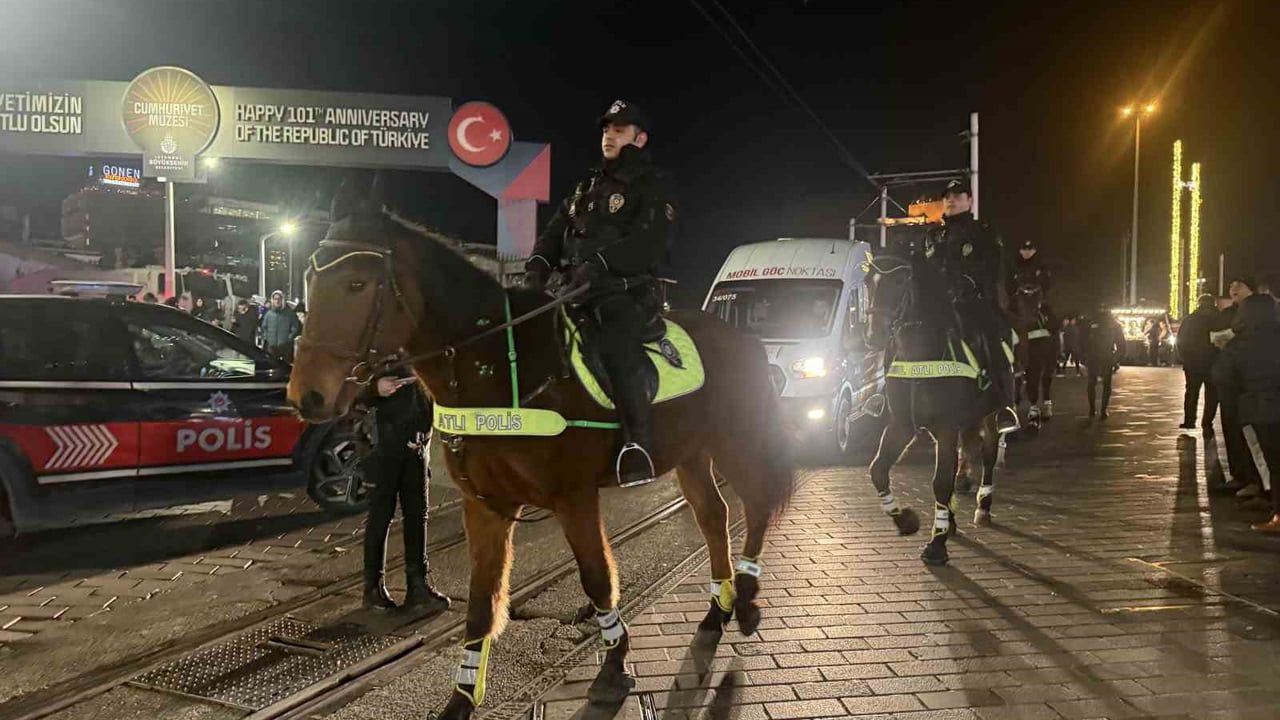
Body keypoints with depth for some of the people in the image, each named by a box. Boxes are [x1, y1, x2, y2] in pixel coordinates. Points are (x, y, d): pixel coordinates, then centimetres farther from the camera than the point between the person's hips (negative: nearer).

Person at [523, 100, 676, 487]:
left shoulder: (654, 186, 4)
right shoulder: (588, 187, 26)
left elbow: (650, 243, -13)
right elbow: (557, 229, 18)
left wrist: (600, 262, -26)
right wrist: (540, 262, -4)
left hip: (628, 291, -7)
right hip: (574, 289, 8)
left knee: (616, 339, -35)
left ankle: (639, 442, -39)